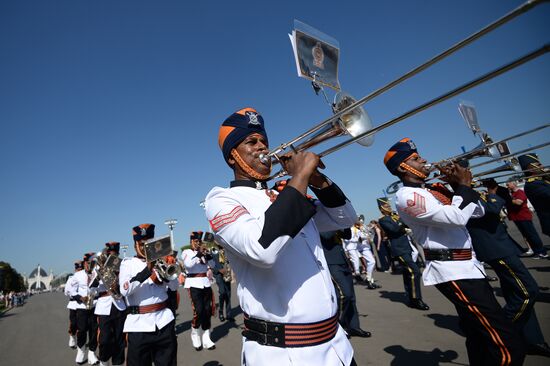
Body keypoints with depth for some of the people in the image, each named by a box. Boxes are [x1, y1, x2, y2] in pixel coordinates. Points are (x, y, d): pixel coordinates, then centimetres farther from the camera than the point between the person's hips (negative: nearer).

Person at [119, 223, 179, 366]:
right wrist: (147, 270, -23)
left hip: (164, 321, 2)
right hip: (139, 324, -2)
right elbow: (124, 290, -13)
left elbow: (174, 286, 2)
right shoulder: (128, 262, 2)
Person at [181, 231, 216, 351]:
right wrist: (199, 254, -21)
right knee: (198, 310, -11)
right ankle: (195, 336, 11)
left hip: (206, 283, 5)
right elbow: (188, 264, -18)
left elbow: (212, 264, 4)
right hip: (194, 284, -4)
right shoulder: (186, 252, 0)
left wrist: (208, 254, -12)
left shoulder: (204, 251, 11)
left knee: (208, 310, 4)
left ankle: (206, 338, 15)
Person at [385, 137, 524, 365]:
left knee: (480, 337, 22)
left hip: (467, 265, 10)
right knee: (509, 347, -8)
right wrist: (464, 186, -9)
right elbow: (457, 217, -24)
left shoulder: (434, 189, 14)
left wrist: (460, 187, 5)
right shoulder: (406, 195, -15)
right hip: (452, 271, -9)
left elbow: (478, 212, 18)